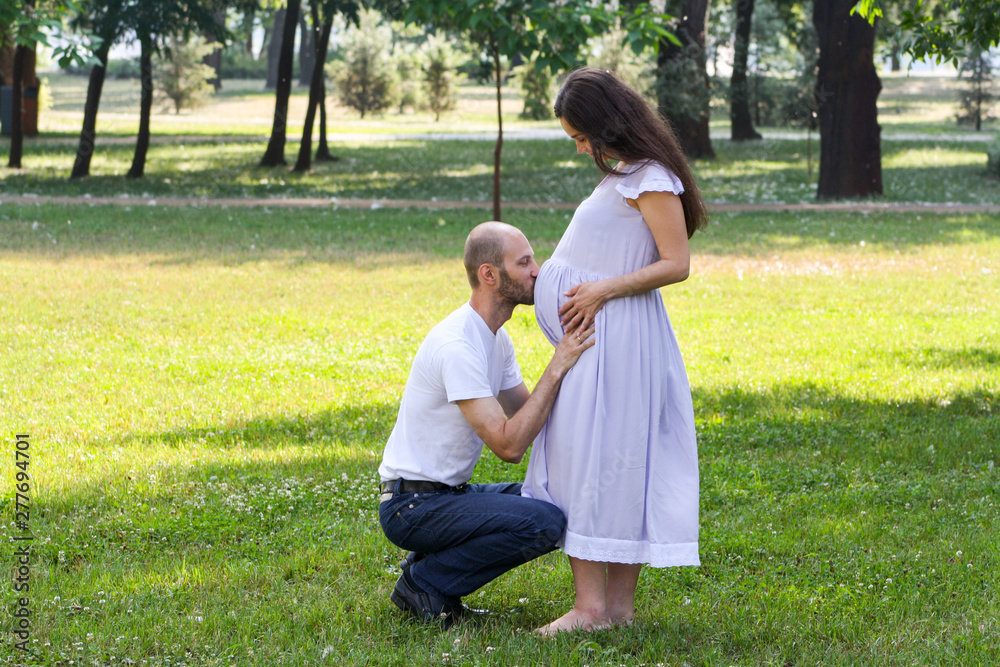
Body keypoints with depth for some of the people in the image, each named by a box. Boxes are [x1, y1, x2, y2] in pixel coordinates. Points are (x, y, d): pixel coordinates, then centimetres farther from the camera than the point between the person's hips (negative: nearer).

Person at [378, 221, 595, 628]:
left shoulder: (497, 338, 10)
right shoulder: (457, 345, -22)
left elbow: (527, 416, 12)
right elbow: (508, 445, -26)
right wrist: (557, 368, -24)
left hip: (450, 494, 10)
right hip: (411, 503, -10)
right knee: (544, 524, -24)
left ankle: (430, 566, 7)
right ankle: (424, 581, -7)